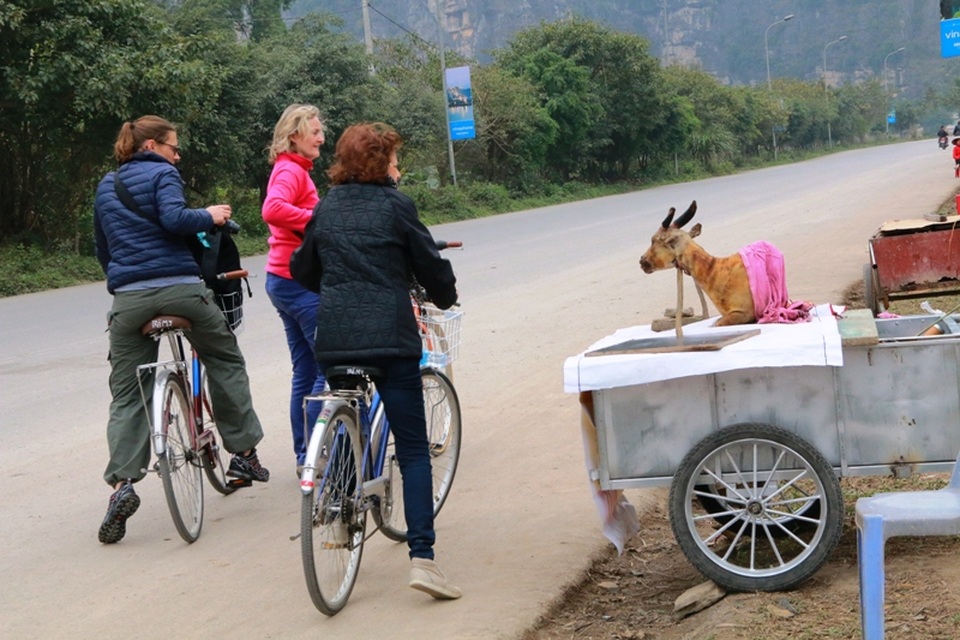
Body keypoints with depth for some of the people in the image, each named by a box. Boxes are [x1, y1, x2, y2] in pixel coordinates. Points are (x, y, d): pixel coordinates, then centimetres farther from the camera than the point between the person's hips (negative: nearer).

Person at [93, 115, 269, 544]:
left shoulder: (105, 186, 21)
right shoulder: (161, 175, 2)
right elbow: (174, 218, -17)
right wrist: (210, 216, 0)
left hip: (128, 298, 4)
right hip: (180, 289, -4)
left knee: (127, 396, 5)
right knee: (226, 362, 19)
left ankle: (122, 483, -14)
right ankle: (243, 453, 21)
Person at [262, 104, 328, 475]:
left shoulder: (293, 170, 20)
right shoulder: (291, 171, -12)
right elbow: (273, 209, -30)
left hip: (286, 280, 11)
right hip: (299, 281, -11)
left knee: (306, 371, 13)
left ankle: (306, 456, 18)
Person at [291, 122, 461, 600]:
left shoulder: (325, 207, 11)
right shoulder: (395, 206, -2)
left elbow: (304, 270, 22)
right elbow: (431, 266, 3)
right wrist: (446, 297, 25)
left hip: (333, 339, 5)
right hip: (390, 336, -4)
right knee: (413, 449, -2)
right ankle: (422, 557, -12)